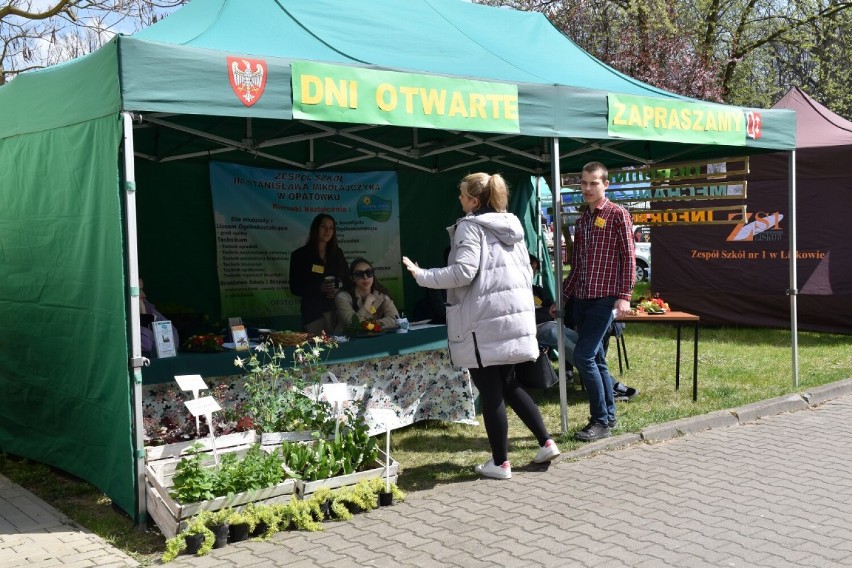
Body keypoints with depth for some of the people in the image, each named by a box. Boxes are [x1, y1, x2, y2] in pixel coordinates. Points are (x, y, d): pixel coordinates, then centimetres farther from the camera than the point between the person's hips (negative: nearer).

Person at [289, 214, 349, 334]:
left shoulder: (338, 253, 12)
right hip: (313, 311, -3)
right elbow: (295, 288, -2)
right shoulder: (300, 254, 1)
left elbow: (347, 280, 14)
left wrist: (339, 291, -8)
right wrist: (319, 288, -16)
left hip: (338, 309, 3)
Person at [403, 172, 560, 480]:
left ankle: (500, 463, 7)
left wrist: (422, 275, -9)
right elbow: (527, 271, 18)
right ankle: (546, 442, 17)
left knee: (490, 392, 0)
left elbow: (464, 271, -18)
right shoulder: (511, 225, 16)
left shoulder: (470, 226, -8)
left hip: (485, 320, -8)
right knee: (509, 385, 19)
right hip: (515, 314, 8)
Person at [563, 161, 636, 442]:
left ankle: (601, 421, -3)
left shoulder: (617, 214, -5)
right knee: (595, 359, 11)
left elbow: (628, 257, -8)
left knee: (583, 357, -14)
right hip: (581, 299, 7)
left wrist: (625, 296, -15)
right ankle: (608, 415, 21)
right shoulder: (581, 219, 15)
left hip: (603, 299, -7)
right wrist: (563, 297, 19)